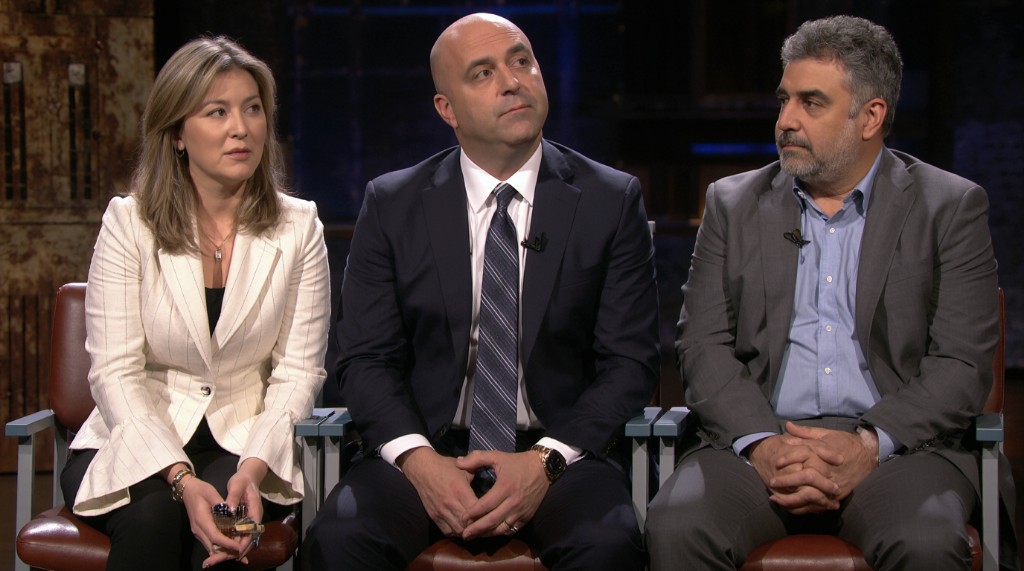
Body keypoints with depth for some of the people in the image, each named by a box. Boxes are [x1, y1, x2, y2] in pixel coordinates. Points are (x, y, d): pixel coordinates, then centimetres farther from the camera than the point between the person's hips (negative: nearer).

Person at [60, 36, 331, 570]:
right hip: (135, 445, 0)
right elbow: (115, 372, -8)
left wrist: (254, 467, -19)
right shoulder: (129, 222, -2)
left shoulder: (298, 227, 3)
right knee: (154, 516, -32)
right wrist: (181, 479, -22)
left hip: (247, 448, 0)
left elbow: (299, 371, 0)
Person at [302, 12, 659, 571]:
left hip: (558, 448, 0)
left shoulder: (612, 201, 4)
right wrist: (418, 459, -15)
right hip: (426, 446, 1)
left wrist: (547, 460, -15)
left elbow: (630, 360, 1)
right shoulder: (391, 205, 6)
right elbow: (365, 358, 3)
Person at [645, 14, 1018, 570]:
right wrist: (759, 443, -13)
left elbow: (963, 363, 0)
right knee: (676, 526, -29)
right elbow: (704, 344, 6)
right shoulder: (733, 203, 14)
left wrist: (870, 443, -16)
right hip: (757, 440, 1)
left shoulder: (951, 207, 7)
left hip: (896, 444, -1)